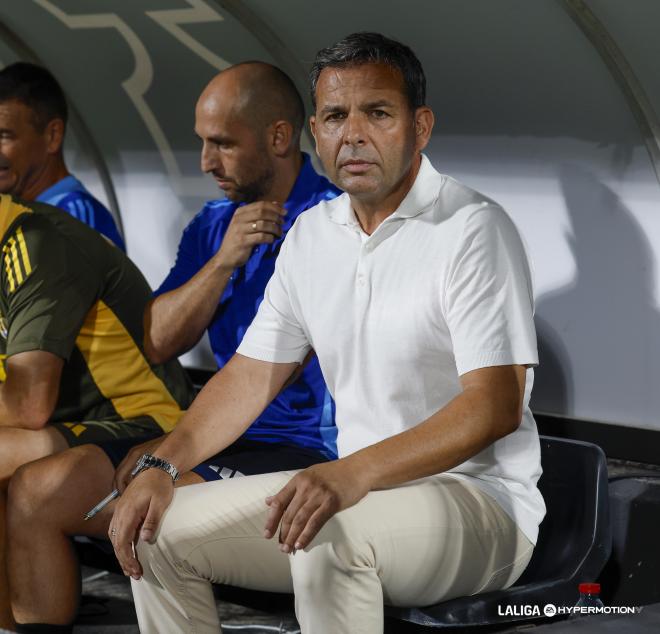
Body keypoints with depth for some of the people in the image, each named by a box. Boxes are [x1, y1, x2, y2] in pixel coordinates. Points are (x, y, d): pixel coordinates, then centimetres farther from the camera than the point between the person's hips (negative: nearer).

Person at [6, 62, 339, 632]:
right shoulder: (213, 225, 16)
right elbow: (156, 342, 8)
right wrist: (223, 261, -8)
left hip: (304, 450, -8)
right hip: (219, 439, 8)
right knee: (35, 491, -2)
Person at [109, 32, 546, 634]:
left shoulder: (473, 229, -15)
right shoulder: (312, 233, 10)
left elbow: (496, 406, -23)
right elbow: (253, 373, 15)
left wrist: (352, 474, -34)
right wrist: (161, 466, 1)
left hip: (478, 500, -7)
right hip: (358, 491, 8)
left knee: (332, 536, -37)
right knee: (159, 528, 0)